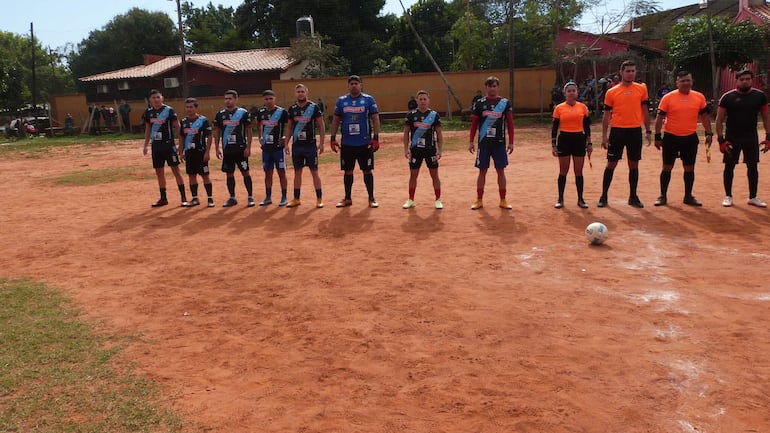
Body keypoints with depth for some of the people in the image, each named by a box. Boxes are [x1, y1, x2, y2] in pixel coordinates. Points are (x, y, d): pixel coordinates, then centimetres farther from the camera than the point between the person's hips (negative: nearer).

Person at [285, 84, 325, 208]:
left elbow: (321, 125, -2)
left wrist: (321, 143, -7)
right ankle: (296, 199, 17)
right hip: (296, 145, 4)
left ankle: (319, 199, 7)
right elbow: (289, 127, 14)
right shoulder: (292, 109, 7)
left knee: (314, 172, 0)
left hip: (310, 145, -4)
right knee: (297, 172, 10)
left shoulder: (314, 107, -4)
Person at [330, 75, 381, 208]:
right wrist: (333, 138, 4)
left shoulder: (369, 99, -1)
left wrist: (376, 138, -10)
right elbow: (336, 120, 11)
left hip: (365, 143, -2)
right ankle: (347, 198, 21)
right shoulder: (341, 100, 6)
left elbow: (375, 119, -2)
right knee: (348, 171, 10)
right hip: (347, 143, 2)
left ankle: (371, 198, 14)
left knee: (367, 171, 4)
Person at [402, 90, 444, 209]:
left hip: (430, 149, -1)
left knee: (435, 175, 3)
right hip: (415, 149, 1)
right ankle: (411, 200, 19)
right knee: (413, 175, 7)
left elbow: (439, 134, 2)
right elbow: (406, 133, 4)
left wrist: (439, 150, -4)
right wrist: (406, 149, -3)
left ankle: (438, 200, 14)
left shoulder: (434, 115, -1)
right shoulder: (411, 115, 0)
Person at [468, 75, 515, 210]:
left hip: (500, 143, 0)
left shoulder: (505, 103, 2)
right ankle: (479, 200, 11)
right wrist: (471, 142, 0)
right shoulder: (480, 103, 2)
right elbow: (474, 124, 5)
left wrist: (511, 142, -1)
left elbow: (510, 124, 3)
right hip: (483, 143, 0)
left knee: (501, 171, 5)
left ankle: (503, 200, 13)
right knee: (482, 171, 4)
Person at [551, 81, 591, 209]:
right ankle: (560, 199, 14)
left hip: (579, 139, 1)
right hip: (564, 139, -1)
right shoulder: (559, 108, -1)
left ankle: (580, 199, 16)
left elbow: (587, 126, 8)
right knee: (563, 171, 4)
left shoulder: (583, 107, 4)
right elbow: (555, 127, 1)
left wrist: (589, 143, 5)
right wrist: (553, 144, -4)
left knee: (579, 171, 6)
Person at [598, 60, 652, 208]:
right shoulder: (611, 92, 1)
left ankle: (633, 196, 17)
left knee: (634, 164, 7)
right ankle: (604, 196, 11)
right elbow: (606, 115, 3)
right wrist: (604, 135, -2)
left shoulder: (641, 89, 6)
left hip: (635, 131, 2)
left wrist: (648, 131, 5)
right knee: (611, 164, 2)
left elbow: (645, 111, 10)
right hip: (617, 131, -2)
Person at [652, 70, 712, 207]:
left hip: (690, 138, 3)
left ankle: (688, 196, 20)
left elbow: (704, 116, 11)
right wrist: (657, 137, -7)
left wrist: (709, 133, 4)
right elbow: (660, 118, -3)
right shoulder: (668, 97, -6)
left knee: (689, 168, 8)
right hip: (671, 137, -2)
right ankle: (663, 196, 15)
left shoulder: (699, 97, 3)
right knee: (667, 167, 4)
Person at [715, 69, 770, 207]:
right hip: (732, 138, -2)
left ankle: (753, 197, 18)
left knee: (753, 167, 7)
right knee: (729, 167, 4)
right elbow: (719, 119, -4)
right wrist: (721, 140, -11)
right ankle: (728, 196, 16)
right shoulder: (727, 97, -7)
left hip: (751, 138, 2)